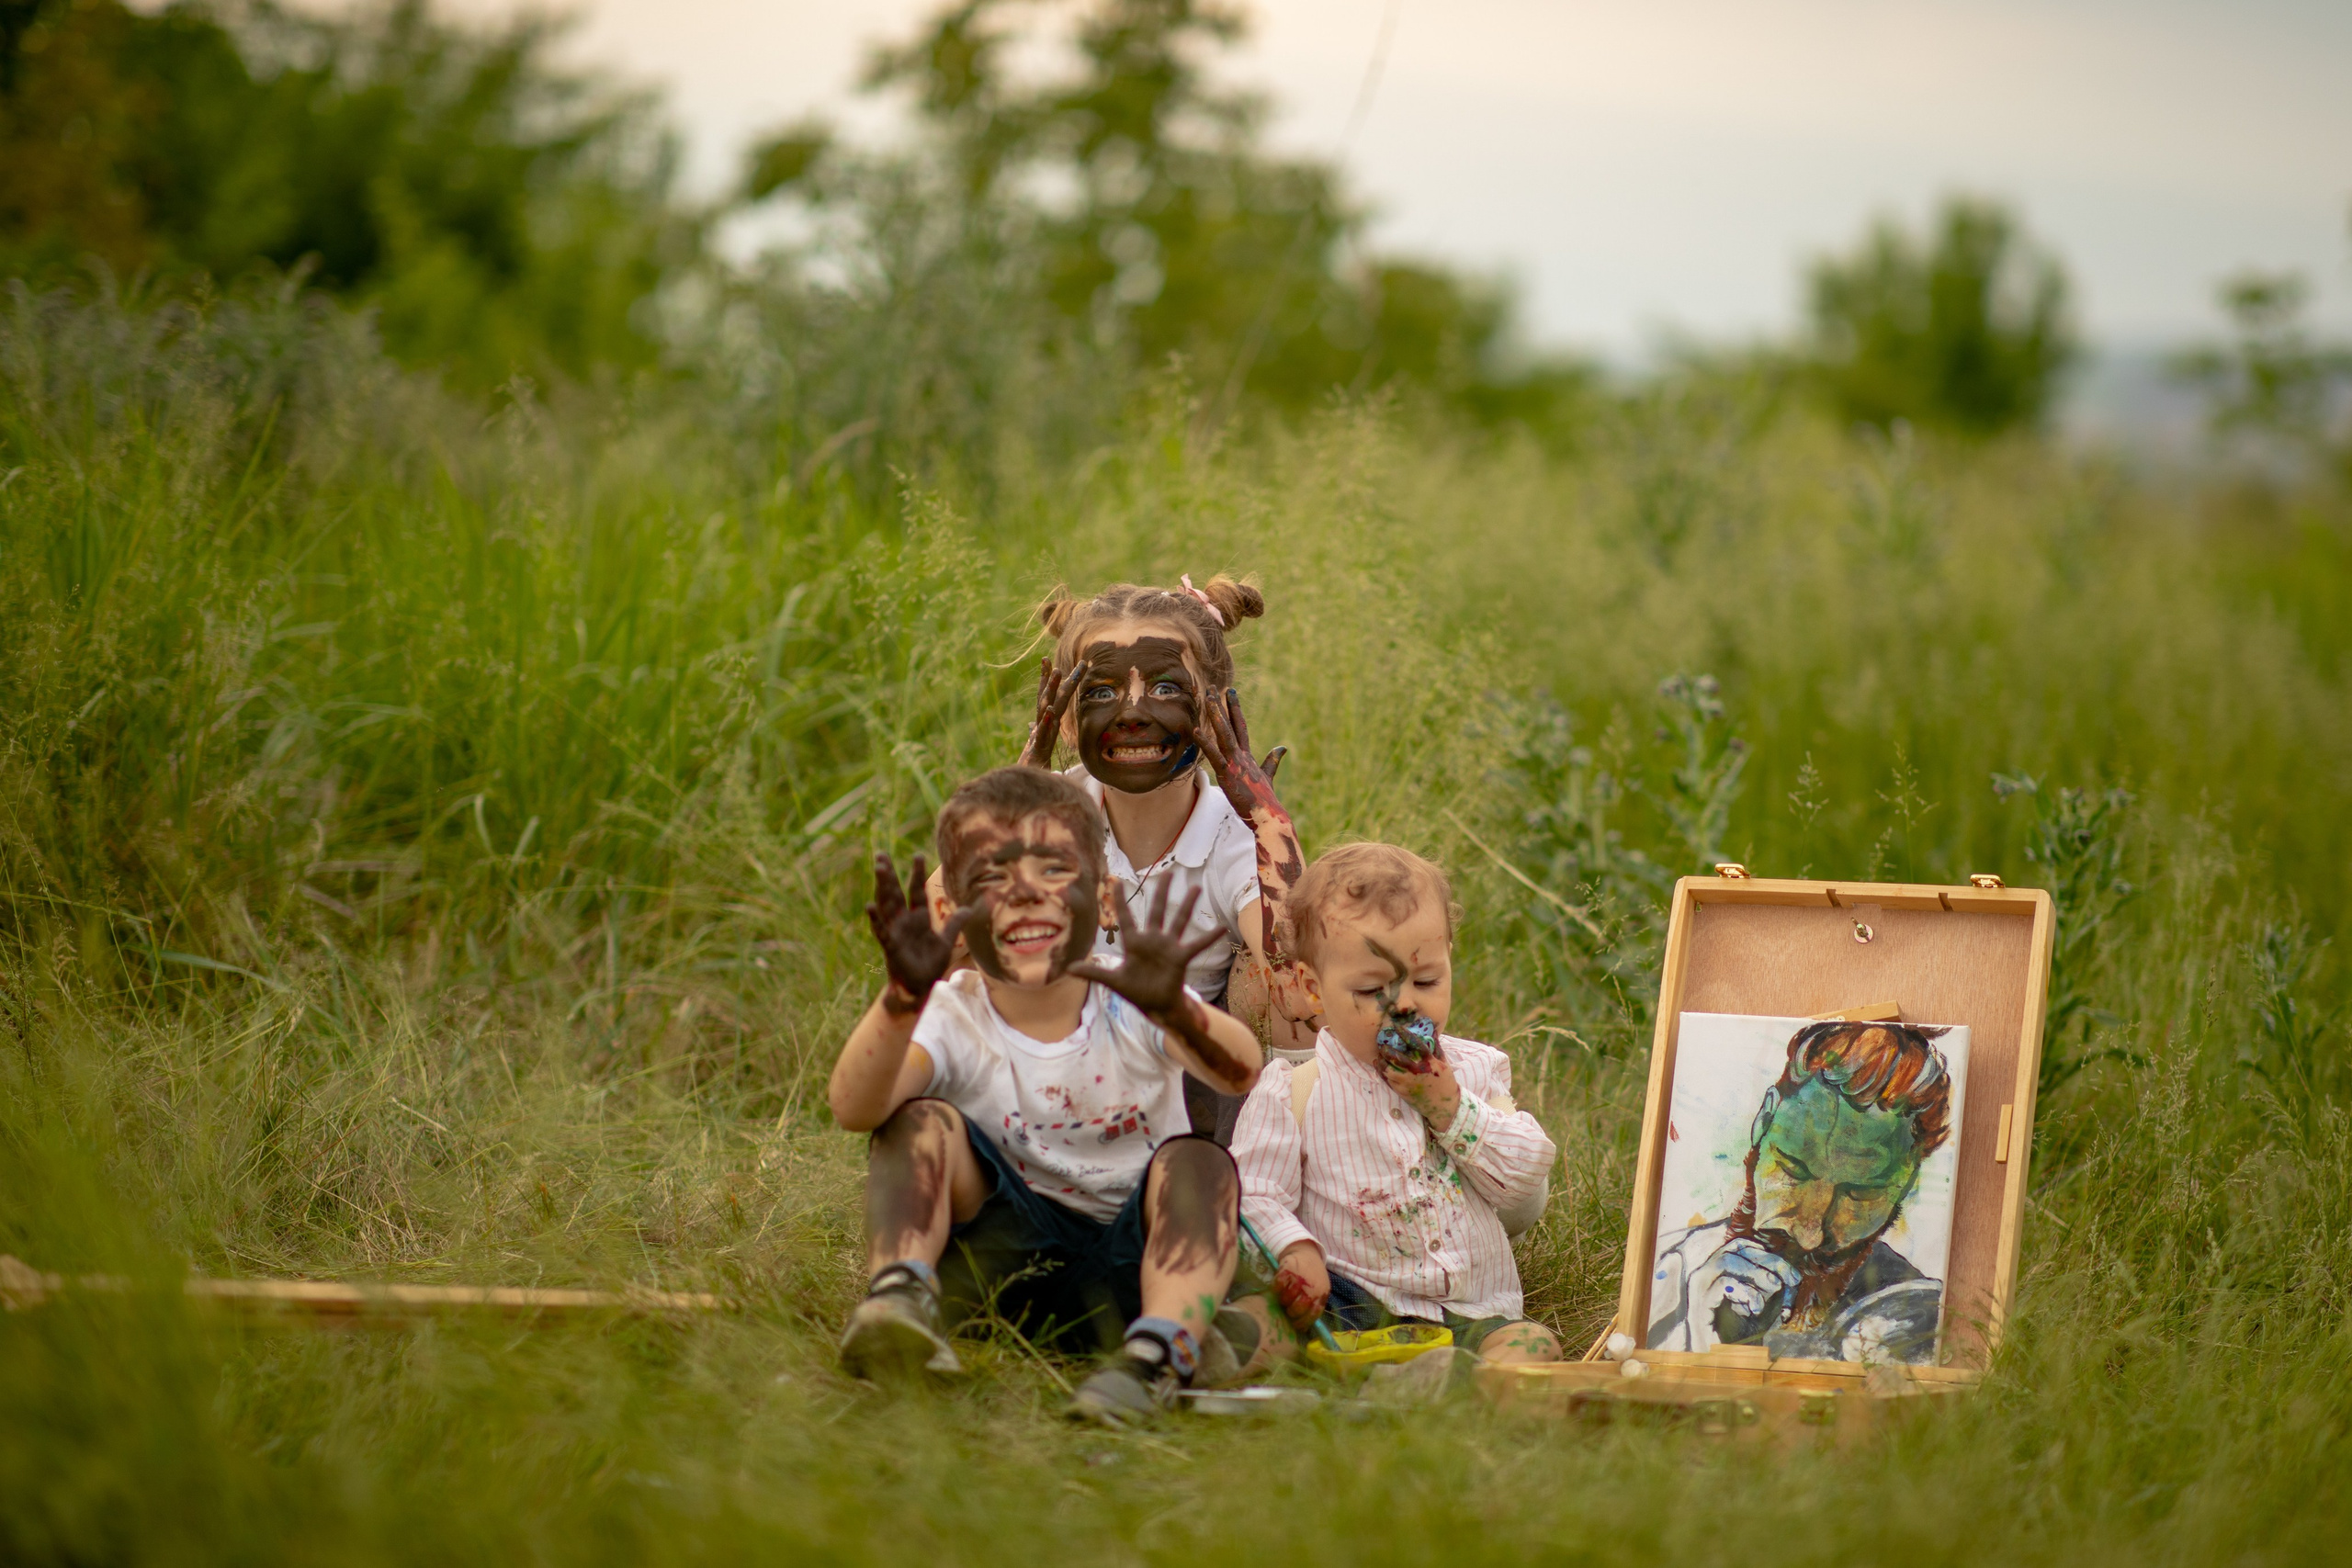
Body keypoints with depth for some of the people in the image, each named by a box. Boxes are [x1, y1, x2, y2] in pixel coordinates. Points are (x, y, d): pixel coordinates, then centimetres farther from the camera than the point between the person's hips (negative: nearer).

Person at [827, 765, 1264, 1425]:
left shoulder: (1130, 1007, -9)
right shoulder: (952, 1017, -8)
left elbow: (1241, 1072, -31)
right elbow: (854, 1109, -28)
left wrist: (1174, 1010, -53)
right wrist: (901, 1000, -48)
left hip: (1133, 1264, 0)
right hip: (1006, 1261, 0)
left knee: (1199, 1163, -28)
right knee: (921, 1122, -18)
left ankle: (1159, 1349, -48)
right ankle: (901, 1298, -39)